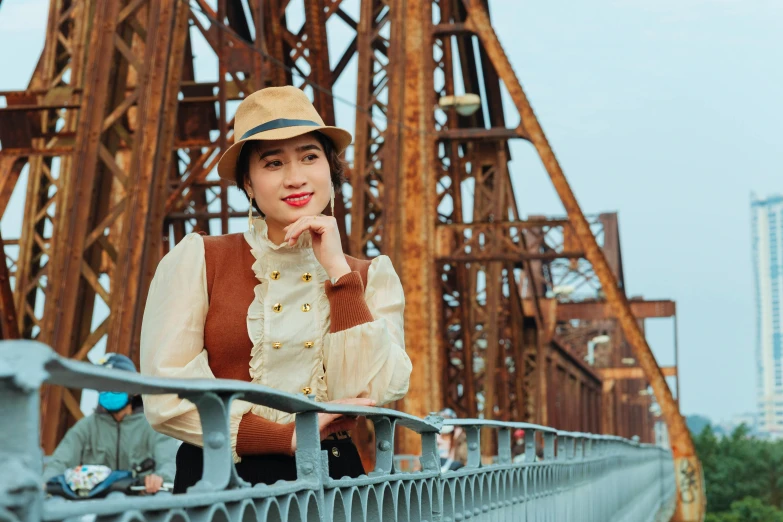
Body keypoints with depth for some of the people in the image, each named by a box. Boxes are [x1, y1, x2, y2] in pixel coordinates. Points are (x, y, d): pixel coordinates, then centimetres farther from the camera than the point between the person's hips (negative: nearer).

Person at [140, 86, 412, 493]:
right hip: (219, 478, 0)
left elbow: (371, 394, -4)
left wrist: (338, 271, -5)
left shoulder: (371, 276, 9)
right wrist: (289, 435, -8)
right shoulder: (198, 259, 2)